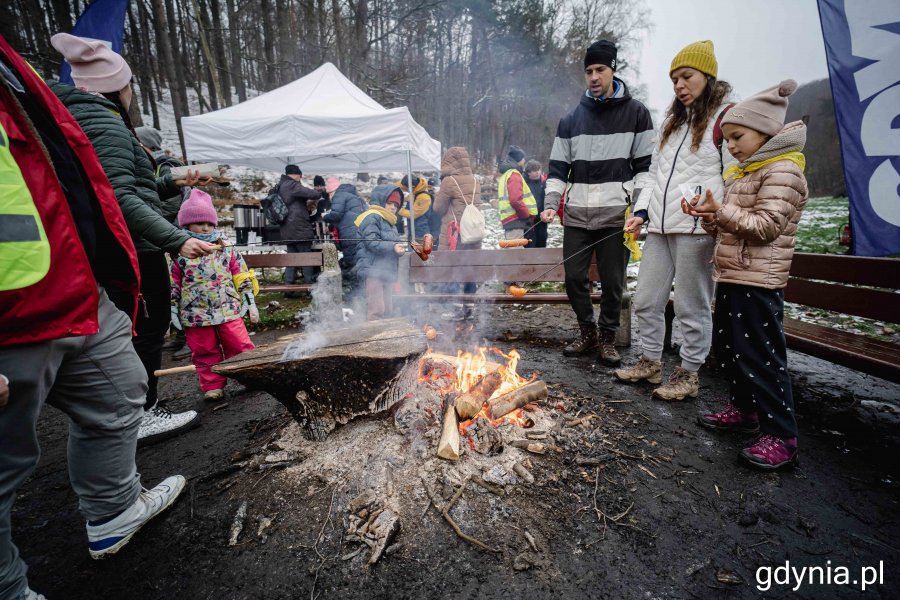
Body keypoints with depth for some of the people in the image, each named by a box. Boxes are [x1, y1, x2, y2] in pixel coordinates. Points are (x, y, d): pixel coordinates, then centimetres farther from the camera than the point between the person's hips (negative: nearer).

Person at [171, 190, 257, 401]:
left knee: (240, 347, 2)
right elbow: (173, 286, 6)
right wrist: (173, 312, 3)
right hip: (196, 314, 0)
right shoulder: (180, 253, 2)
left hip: (229, 310, 0)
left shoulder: (226, 249, 5)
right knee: (205, 352, 10)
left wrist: (251, 304, 4)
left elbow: (242, 278, 7)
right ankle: (213, 386, 23)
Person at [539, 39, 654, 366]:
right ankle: (588, 332, 24)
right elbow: (558, 168, 10)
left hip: (615, 215, -2)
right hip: (577, 215, 3)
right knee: (574, 277, 4)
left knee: (613, 281, 3)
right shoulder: (571, 119, 12)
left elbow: (645, 166, 2)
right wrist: (551, 204, -4)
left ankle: (607, 337, 22)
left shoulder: (636, 113, 5)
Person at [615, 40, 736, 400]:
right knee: (646, 301, 10)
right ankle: (651, 362, 25)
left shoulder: (726, 117, 1)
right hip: (659, 227, 7)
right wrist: (642, 211, 9)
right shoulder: (671, 121, 23)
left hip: (696, 228, -7)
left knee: (692, 306, 0)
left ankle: (688, 375, 14)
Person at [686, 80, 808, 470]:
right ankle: (744, 409, 32)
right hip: (731, 278, 10)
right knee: (728, 350, 16)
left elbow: (766, 226, -19)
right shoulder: (744, 173, 19)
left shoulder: (782, 171, -10)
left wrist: (722, 211, -24)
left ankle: (780, 437, 5)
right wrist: (709, 217, 3)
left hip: (758, 284, -10)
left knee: (760, 357, -6)